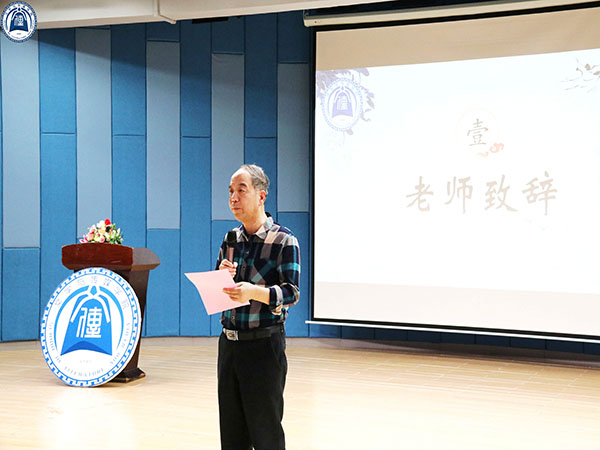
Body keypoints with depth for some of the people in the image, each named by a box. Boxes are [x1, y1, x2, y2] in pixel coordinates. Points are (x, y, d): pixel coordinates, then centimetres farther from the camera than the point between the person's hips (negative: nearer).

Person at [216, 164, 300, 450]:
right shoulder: (231, 239, 11)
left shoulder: (284, 241, -8)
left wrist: (254, 292, -31)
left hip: (263, 344, -6)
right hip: (228, 342, 6)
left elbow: (292, 292, -15)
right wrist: (222, 276, -6)